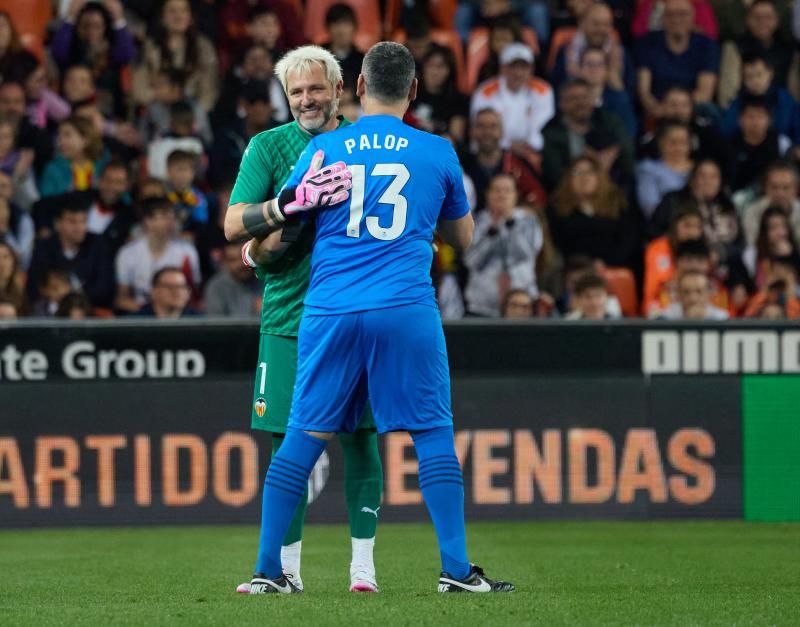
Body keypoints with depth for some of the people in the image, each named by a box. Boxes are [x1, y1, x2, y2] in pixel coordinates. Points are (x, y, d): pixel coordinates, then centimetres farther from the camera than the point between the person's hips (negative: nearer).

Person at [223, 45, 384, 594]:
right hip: (288, 316, 0)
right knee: (287, 440, 1)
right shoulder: (268, 147, 5)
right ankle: (285, 565, 8)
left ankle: (363, 562, 4)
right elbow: (234, 223, -5)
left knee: (360, 436, -1)